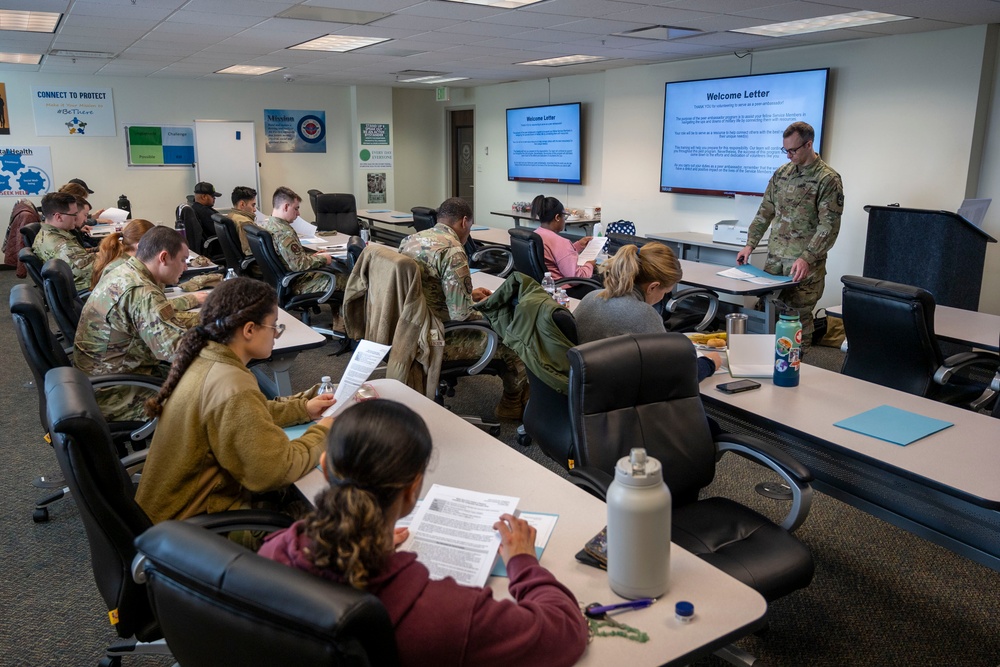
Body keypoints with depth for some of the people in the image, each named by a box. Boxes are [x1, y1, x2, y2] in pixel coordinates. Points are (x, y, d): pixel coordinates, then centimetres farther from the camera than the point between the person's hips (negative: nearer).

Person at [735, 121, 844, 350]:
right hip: (775, 258, 5)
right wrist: (750, 244, 7)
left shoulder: (828, 179, -8)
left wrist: (806, 258, -23)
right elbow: (765, 212, 16)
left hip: (805, 264, -5)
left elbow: (829, 226, -13)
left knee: (798, 316, 0)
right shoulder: (782, 173, 10)